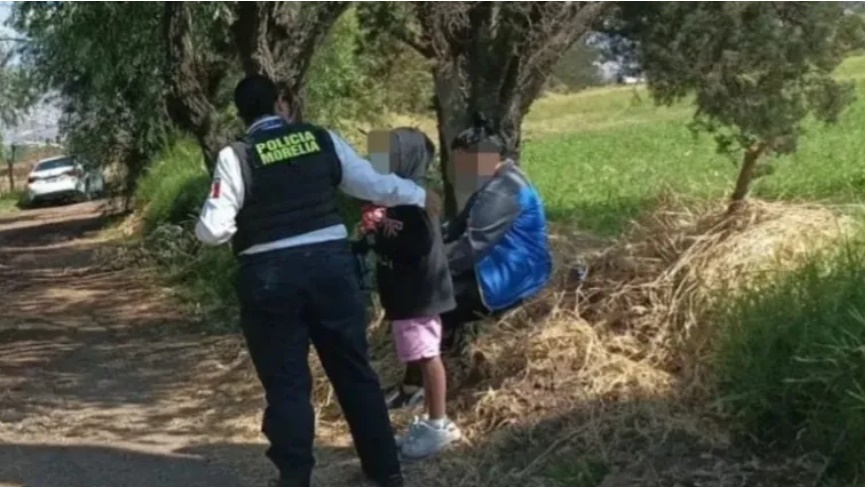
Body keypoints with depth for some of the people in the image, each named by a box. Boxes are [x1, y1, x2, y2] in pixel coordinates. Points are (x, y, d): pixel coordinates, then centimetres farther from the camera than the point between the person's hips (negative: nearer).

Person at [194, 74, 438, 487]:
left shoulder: (235, 157, -6)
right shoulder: (323, 140, 3)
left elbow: (211, 230, -9)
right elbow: (373, 184, 11)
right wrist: (419, 195, 27)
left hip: (269, 275, -3)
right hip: (331, 263, 3)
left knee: (286, 381, 8)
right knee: (354, 369, 15)